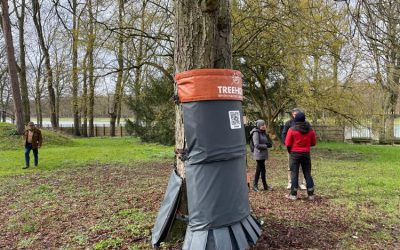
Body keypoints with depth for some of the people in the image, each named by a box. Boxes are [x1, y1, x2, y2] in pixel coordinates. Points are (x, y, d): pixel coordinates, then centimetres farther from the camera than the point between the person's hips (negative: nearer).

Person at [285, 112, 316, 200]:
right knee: (307, 174, 10)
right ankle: (311, 194, 13)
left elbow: (287, 144, -10)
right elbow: (313, 143, 7)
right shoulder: (310, 129, 0)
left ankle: (293, 194, 7)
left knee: (294, 174, 4)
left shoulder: (292, 130, -12)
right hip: (306, 154, 3)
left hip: (295, 154, -3)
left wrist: (290, 150, 9)